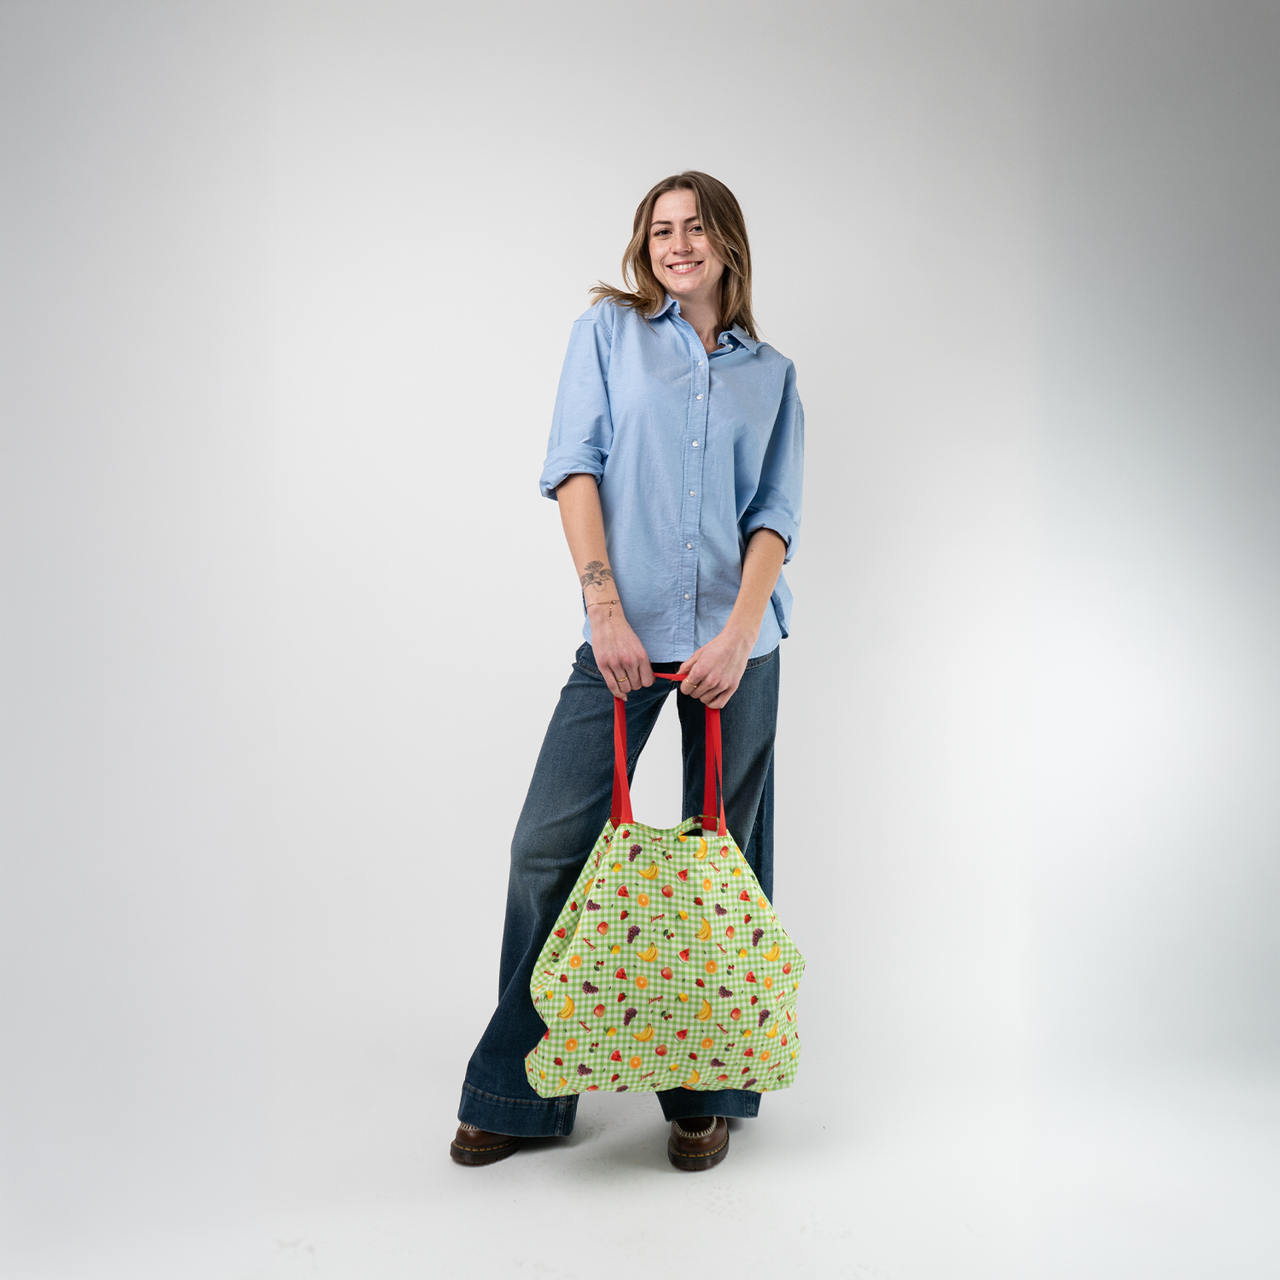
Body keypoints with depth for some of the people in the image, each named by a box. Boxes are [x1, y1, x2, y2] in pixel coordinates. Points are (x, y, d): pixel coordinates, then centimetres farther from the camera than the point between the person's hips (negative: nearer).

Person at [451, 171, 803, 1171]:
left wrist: (736, 635, -11)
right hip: (627, 633, -1)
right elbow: (575, 466, -1)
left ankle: (708, 1095, 21)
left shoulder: (772, 373, 15)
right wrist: (606, 607, -13)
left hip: (735, 639, 2)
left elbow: (776, 515, 5)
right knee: (550, 846, -5)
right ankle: (518, 1094, 11)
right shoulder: (609, 330, 11)